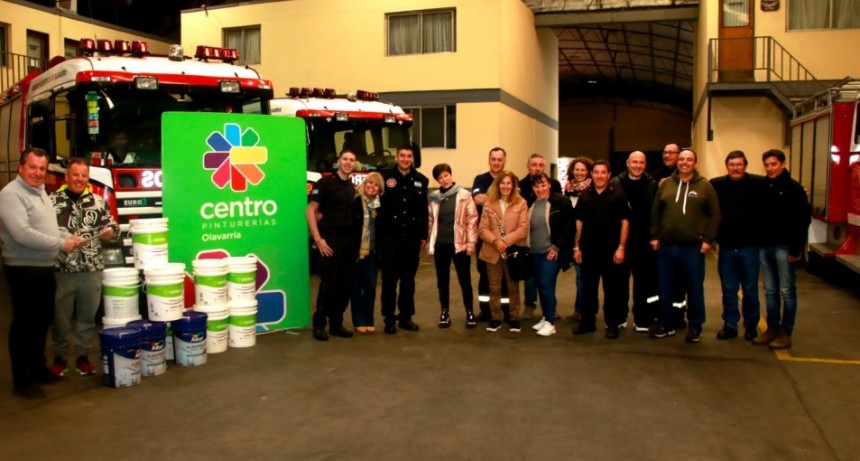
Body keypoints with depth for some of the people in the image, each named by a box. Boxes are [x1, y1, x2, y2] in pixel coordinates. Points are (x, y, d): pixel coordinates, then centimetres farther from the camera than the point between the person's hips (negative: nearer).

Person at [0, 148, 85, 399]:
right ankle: (21, 380, 8)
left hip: (45, 268, 9)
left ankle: (38, 368, 30)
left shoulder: (40, 192, 14)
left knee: (42, 321, 17)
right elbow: (22, 234, -26)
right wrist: (61, 244, -19)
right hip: (24, 270, -9)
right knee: (24, 324, -1)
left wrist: (69, 238, 5)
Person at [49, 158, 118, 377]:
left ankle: (83, 355, 22)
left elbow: (111, 224, 14)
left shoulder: (98, 202, 8)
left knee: (87, 316, 10)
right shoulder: (53, 200, 0)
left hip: (92, 270, 2)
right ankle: (59, 357, 22)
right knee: (60, 317, 7)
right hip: (61, 270, -2)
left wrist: (110, 231, -7)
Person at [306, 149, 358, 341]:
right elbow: (309, 211, -10)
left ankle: (336, 323, 18)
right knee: (328, 283, -5)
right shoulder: (325, 182, -5)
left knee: (345, 284, 8)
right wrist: (318, 239, -15)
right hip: (330, 239, -6)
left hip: (349, 240, 6)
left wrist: (356, 238, 7)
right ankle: (319, 324, 6)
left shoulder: (352, 187, 15)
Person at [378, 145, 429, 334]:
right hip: (390, 235, -3)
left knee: (408, 278, 10)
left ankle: (406, 317, 21)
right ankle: (389, 318, 11)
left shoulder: (421, 180, 7)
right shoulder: (385, 176, -2)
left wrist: (423, 235, 6)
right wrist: (378, 233, -7)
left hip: (412, 236, 3)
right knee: (390, 278, 3)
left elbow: (424, 210, 8)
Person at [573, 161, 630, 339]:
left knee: (612, 288, 5)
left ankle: (612, 324, 15)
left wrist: (621, 247, -10)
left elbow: (624, 222, -5)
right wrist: (577, 246, 4)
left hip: (611, 250, -3)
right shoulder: (585, 196, 7)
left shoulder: (618, 195, -3)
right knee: (588, 287, 10)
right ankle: (587, 321, 21)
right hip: (588, 249, 3)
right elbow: (579, 222, 9)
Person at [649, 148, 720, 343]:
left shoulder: (705, 186, 1)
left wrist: (708, 239, -8)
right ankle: (665, 324, 22)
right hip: (666, 246, 3)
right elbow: (655, 212, 10)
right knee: (665, 288, 9)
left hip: (693, 247, -2)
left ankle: (695, 327, 18)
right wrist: (655, 236, 4)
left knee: (695, 288, 6)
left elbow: (714, 214, -2)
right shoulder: (666, 185, 8)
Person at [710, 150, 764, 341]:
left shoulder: (758, 183, -5)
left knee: (750, 289, 10)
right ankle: (730, 325, 22)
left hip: (750, 246, -1)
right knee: (728, 289, 11)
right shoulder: (716, 185, -1)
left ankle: (751, 325, 24)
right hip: (726, 246, 2)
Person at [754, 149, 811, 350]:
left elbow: (803, 220, -10)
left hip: (784, 247, -5)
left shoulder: (793, 188, -6)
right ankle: (772, 329, 20)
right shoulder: (762, 187, 9)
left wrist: (796, 249, -14)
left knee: (787, 291, 2)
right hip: (765, 246, 5)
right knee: (770, 291, 11)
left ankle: (786, 333, 9)